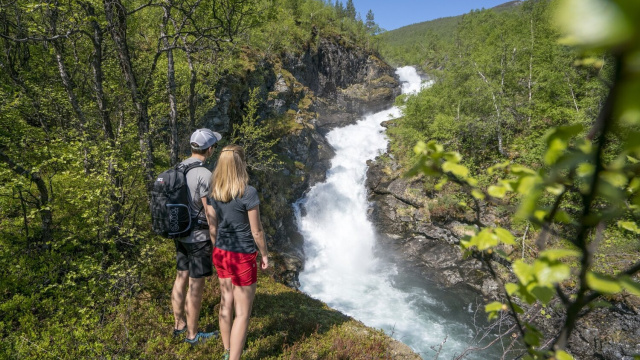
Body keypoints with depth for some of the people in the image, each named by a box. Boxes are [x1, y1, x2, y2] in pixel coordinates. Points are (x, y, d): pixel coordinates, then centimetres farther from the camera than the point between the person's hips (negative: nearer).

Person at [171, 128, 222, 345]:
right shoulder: (204, 175, -22)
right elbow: (210, 213, -20)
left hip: (180, 234, 8)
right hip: (198, 237, -8)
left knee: (181, 279, 19)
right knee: (196, 286, 5)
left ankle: (179, 324, 36)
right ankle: (192, 335, 20)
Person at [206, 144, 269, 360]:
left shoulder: (214, 192, -2)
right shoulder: (248, 192, -21)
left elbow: (212, 227, 4)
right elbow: (256, 231, -15)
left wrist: (218, 249, 18)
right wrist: (264, 254, -1)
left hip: (221, 254, 7)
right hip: (242, 257, -7)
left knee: (226, 304, 22)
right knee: (242, 313, 5)